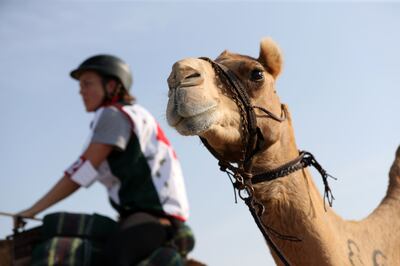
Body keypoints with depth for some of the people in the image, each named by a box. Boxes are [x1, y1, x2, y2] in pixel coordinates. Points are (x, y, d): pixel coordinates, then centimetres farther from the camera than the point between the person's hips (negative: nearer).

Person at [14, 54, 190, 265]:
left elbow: (83, 171, -12)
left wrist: (33, 210, -9)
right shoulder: (130, 116, 22)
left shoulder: (113, 115, -6)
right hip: (141, 212, 11)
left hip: (157, 212, -11)